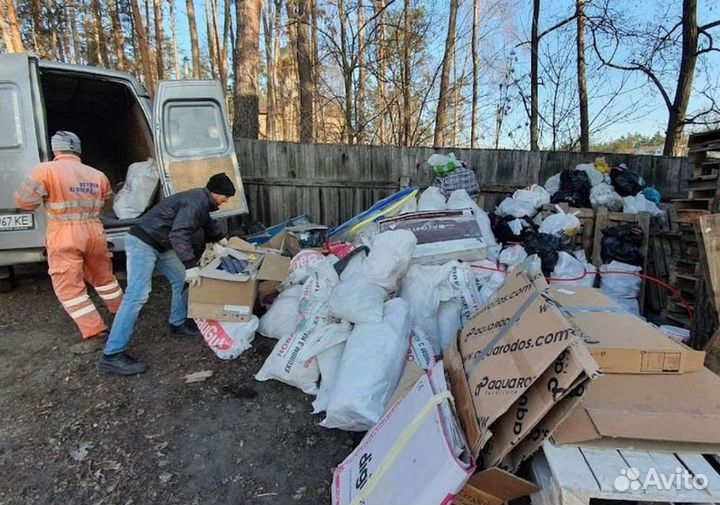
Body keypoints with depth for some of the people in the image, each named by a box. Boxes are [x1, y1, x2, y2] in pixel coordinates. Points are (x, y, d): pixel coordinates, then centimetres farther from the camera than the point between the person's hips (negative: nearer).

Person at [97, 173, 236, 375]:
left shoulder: (202, 200, 11)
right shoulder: (196, 202, -21)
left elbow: (207, 222, 32)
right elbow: (178, 235, -31)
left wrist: (222, 240, 39)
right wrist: (191, 265, -34)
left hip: (160, 245, 11)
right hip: (141, 243, -11)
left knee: (181, 279, 13)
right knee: (137, 295, -16)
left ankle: (178, 324, 28)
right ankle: (112, 356, -15)